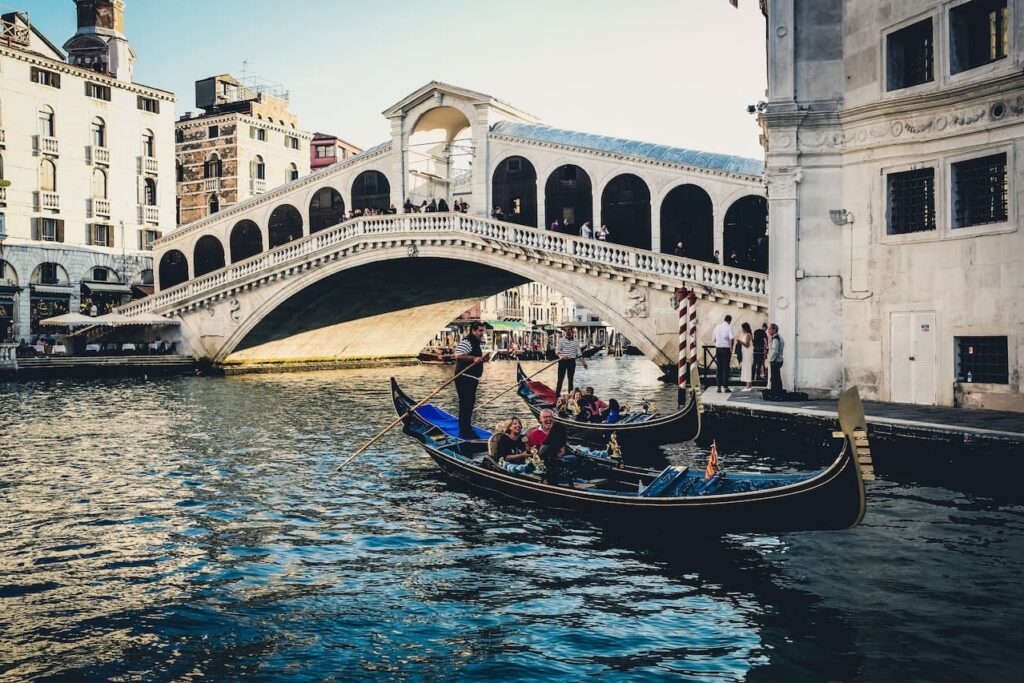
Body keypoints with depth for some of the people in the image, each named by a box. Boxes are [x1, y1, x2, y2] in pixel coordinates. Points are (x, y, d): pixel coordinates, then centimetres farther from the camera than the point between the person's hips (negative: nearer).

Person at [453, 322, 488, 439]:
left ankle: (467, 429, 25)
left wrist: (481, 358, 21)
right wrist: (474, 358, -27)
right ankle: (463, 432, -7)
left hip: (472, 378, 11)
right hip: (464, 378, -11)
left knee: (470, 403, 15)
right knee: (465, 403, -9)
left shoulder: (475, 342, 21)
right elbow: (459, 355, -26)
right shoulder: (466, 341, -13)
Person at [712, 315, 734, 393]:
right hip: (726, 348, -4)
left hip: (718, 348, 4)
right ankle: (726, 387, 1)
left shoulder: (717, 327, 9)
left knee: (719, 368, 7)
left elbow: (714, 339, 11)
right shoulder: (729, 327, -6)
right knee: (726, 368, 1)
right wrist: (731, 347, -13)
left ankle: (719, 387, 6)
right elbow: (731, 338, -19)